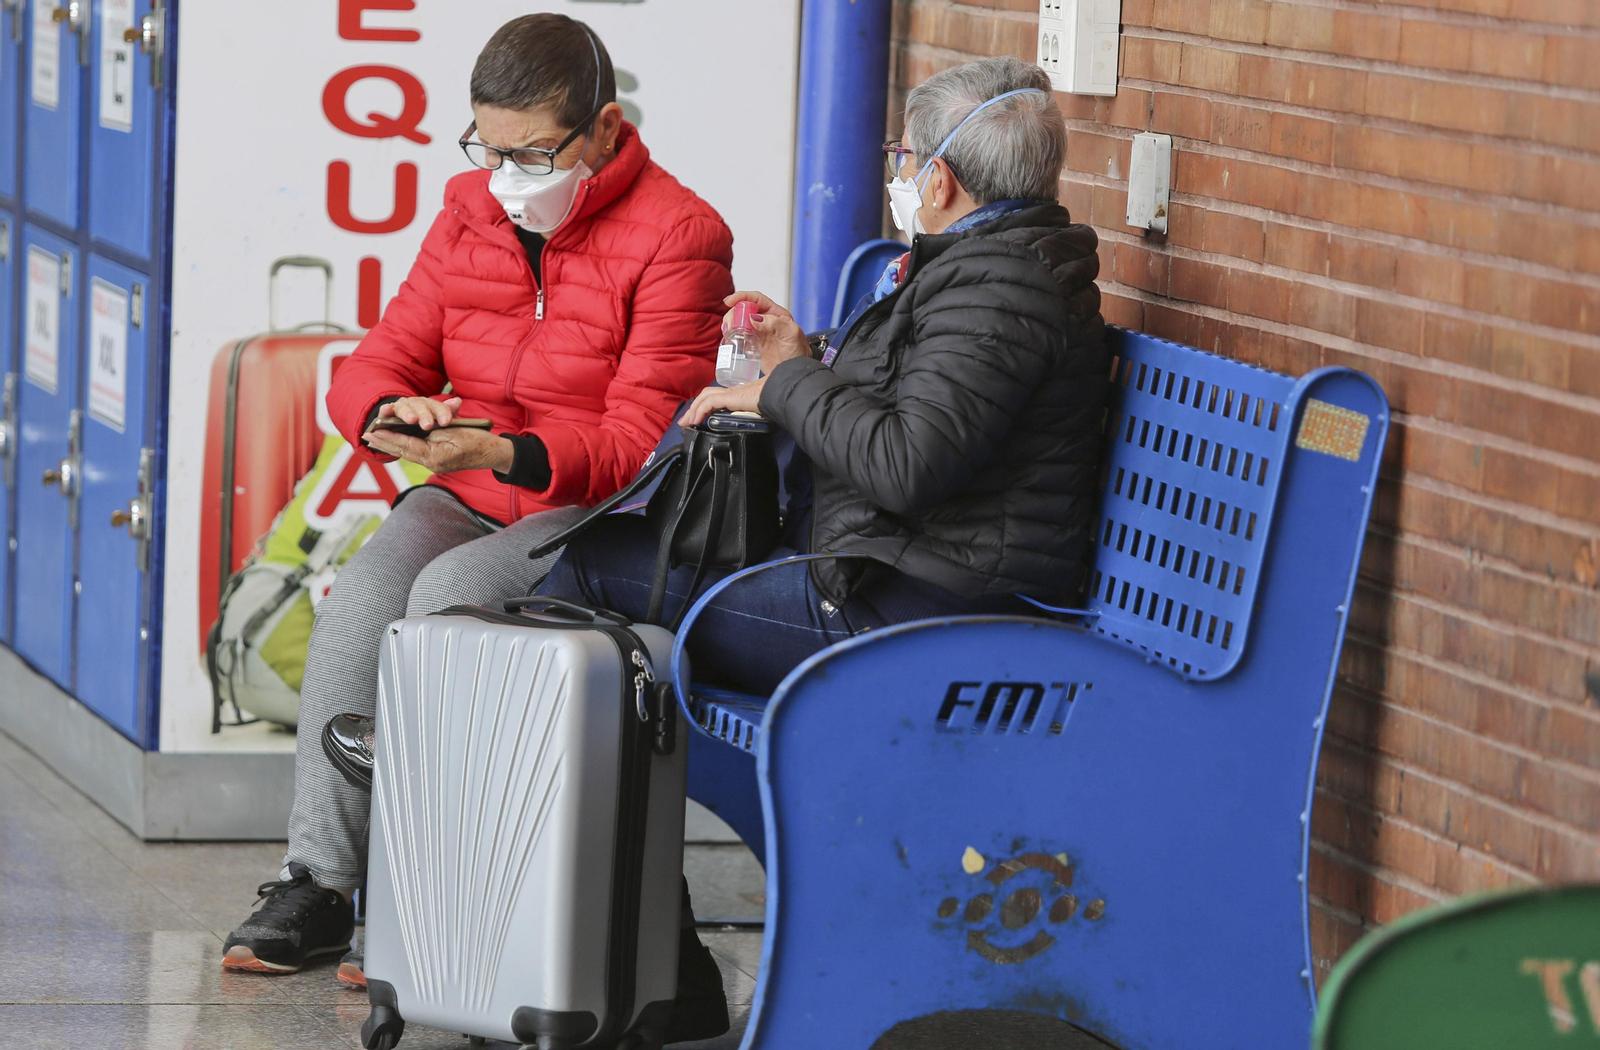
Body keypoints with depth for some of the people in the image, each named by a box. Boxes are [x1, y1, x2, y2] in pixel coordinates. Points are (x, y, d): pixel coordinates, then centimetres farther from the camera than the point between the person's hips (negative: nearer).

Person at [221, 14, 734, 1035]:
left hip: (598, 517, -5)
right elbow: (373, 368, 11)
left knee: (452, 594, -32)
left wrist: (502, 452, -31)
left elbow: (642, 442, -16)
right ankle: (318, 882, -24)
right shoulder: (471, 214, 10)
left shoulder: (677, 237, -10)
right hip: (464, 497, 6)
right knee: (362, 597, -25)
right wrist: (395, 411, -15)